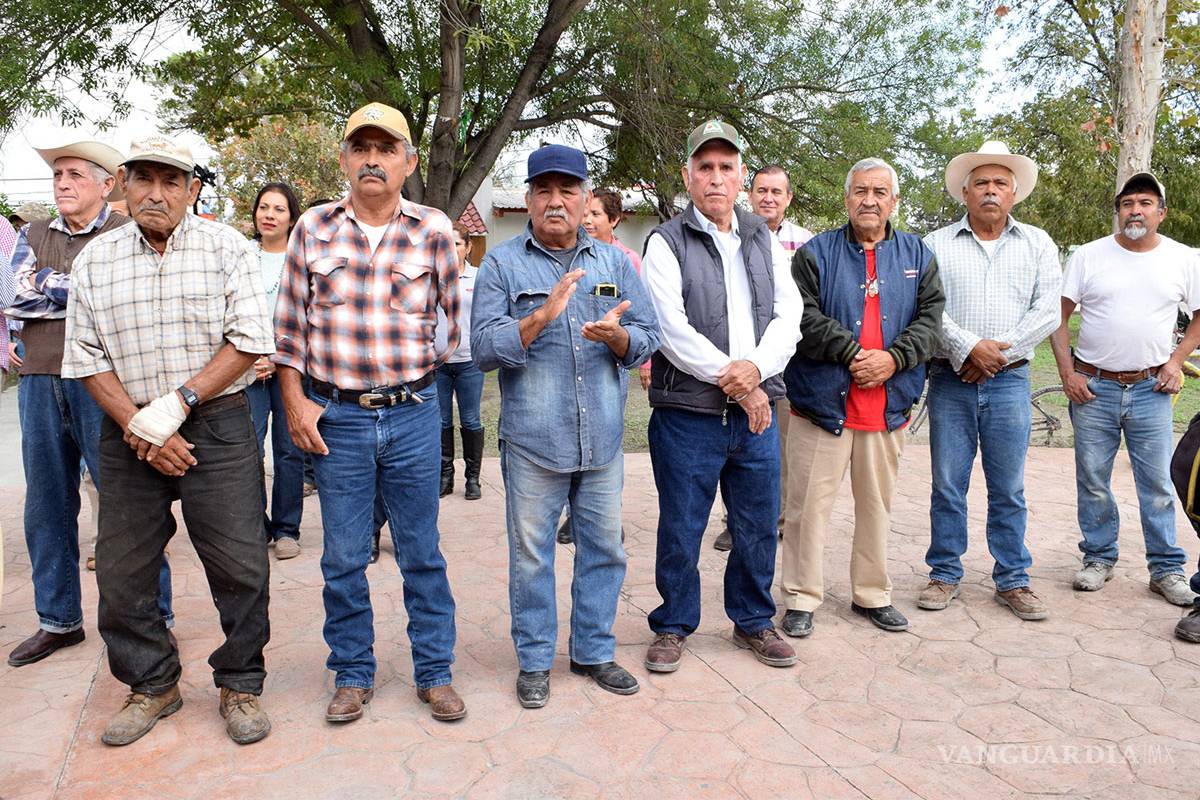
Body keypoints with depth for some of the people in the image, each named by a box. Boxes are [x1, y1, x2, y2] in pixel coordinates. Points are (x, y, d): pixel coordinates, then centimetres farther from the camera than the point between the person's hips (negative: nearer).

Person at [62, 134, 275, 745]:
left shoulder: (226, 248, 0)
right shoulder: (95, 260, 7)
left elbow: (249, 340, -8)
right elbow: (86, 358, 4)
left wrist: (176, 404, -15)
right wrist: (139, 428, -8)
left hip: (217, 426, -3)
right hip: (127, 434, 3)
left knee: (239, 567, -1)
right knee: (120, 571, 9)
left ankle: (240, 685, 19)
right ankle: (153, 684, 29)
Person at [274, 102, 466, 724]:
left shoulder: (433, 230, 1)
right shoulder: (313, 228, 4)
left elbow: (452, 314, 9)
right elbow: (289, 326, 6)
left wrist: (422, 371, 5)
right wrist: (295, 402, 0)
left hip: (413, 414, -1)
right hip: (335, 417, 1)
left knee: (422, 553, 9)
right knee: (343, 558, 10)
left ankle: (435, 673, 24)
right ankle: (352, 677, 27)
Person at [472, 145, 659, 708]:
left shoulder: (615, 262, 11)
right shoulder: (501, 264, 1)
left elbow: (648, 336, 5)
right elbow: (483, 347, -9)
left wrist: (618, 336, -17)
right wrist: (541, 316, -23)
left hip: (603, 439, 3)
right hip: (532, 441, -3)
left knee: (604, 548, 13)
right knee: (530, 555, 8)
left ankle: (594, 651, 31)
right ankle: (534, 660, 26)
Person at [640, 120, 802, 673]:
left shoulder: (764, 241, 13)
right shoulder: (666, 243, -2)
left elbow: (789, 316, 4)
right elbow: (673, 331, -13)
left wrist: (756, 367, -15)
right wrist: (736, 383, -14)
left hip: (756, 412, 5)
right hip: (688, 415, -4)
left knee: (759, 526, 13)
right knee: (681, 530, 6)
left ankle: (753, 621, 33)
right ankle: (673, 625, 26)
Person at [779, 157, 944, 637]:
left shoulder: (917, 255, 13)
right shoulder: (815, 253, 2)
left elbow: (931, 318, 5)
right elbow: (803, 317, -9)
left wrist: (894, 358, -11)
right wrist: (851, 352, -16)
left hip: (889, 405, 3)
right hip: (823, 401, -3)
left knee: (877, 503, 14)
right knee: (810, 503, 0)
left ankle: (872, 594, 29)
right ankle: (801, 598, 12)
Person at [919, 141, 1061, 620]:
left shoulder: (1037, 244, 10)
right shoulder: (937, 244, 6)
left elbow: (1048, 311, 0)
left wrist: (999, 349, -10)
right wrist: (969, 348, -14)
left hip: (1009, 381, 1)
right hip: (950, 380, -1)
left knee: (1008, 488, 6)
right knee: (947, 483, 4)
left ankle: (1012, 580, 17)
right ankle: (945, 575, 16)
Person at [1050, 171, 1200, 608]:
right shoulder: (1088, 256, 0)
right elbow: (1058, 316, 2)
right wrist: (1067, 371, -6)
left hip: (1150, 389, 1)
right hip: (1092, 386, 0)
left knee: (1157, 484, 4)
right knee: (1092, 482, 7)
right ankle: (1099, 559, 22)